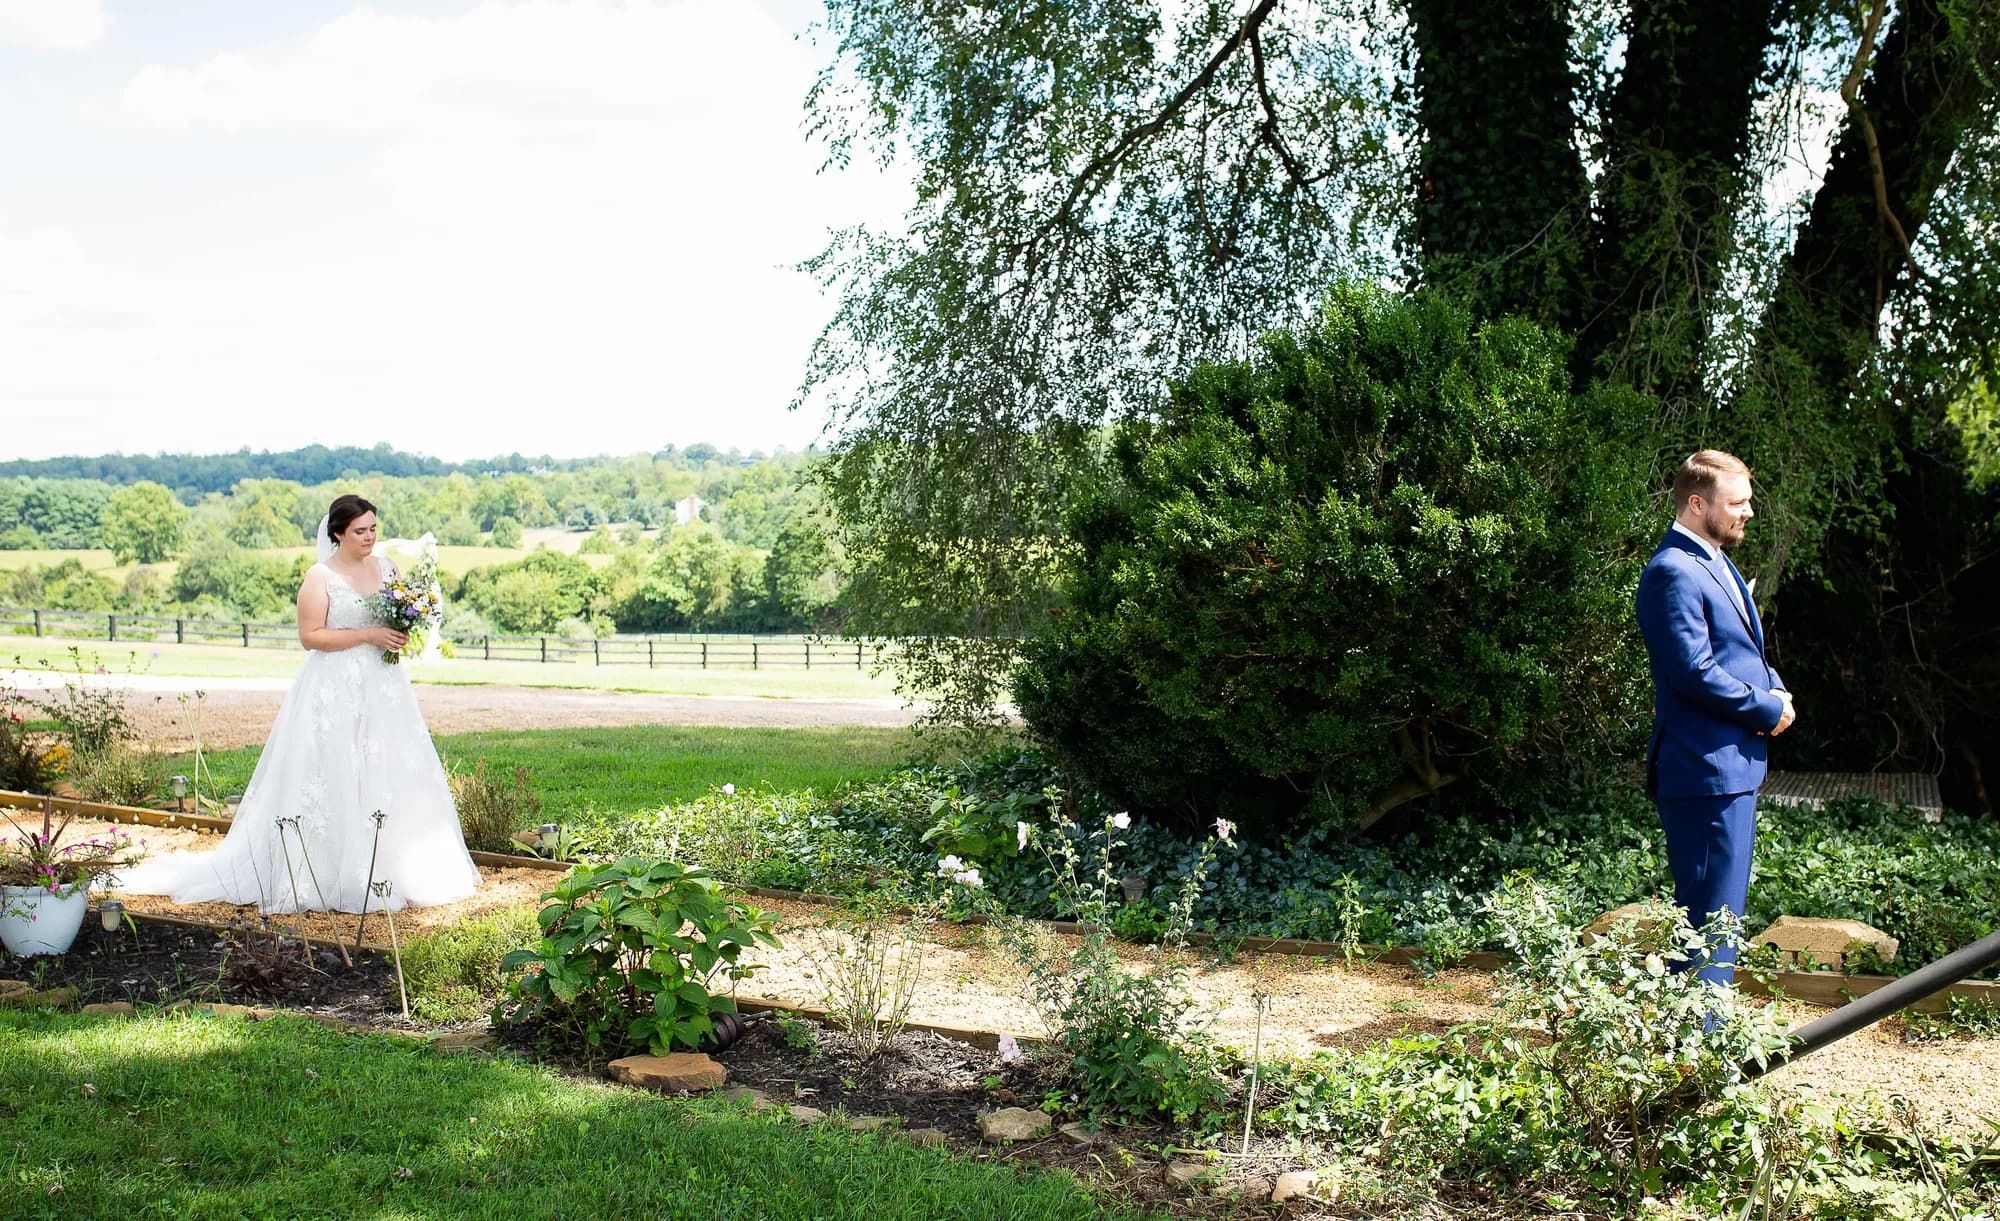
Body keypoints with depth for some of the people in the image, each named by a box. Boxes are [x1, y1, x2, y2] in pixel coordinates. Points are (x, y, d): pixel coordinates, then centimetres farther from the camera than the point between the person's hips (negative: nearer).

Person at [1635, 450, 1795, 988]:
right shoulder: (1673, 572, -16)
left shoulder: (1717, 564, 18)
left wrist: (1775, 687, 4)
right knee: (1712, 910, -7)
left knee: (1714, 911, 16)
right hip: (1706, 767, -11)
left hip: (1735, 764, 11)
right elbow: (1695, 672, -23)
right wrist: (1768, 708, -12)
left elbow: (1744, 654, 25)